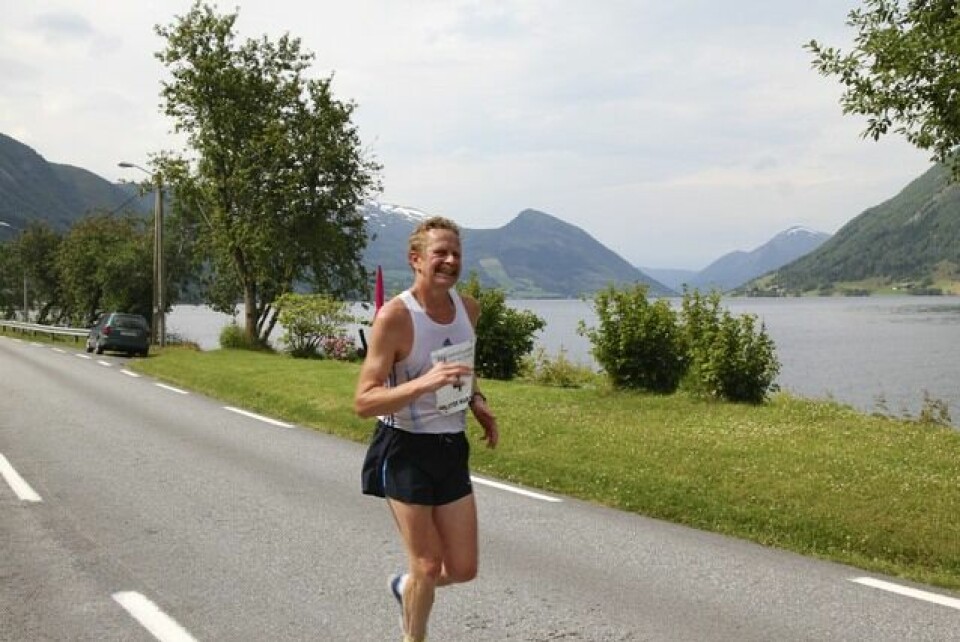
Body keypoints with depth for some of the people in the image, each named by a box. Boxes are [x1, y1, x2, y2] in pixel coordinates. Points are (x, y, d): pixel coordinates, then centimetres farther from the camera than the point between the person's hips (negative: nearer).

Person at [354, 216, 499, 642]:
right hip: (405, 451, -6)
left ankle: (406, 587, 41)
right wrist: (424, 383, -34)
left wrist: (477, 401, 2)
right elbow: (363, 402, -20)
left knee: (463, 569, 8)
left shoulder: (469, 307, 1)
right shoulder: (395, 317, -19)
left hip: (451, 448, 6)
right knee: (427, 565, 1)